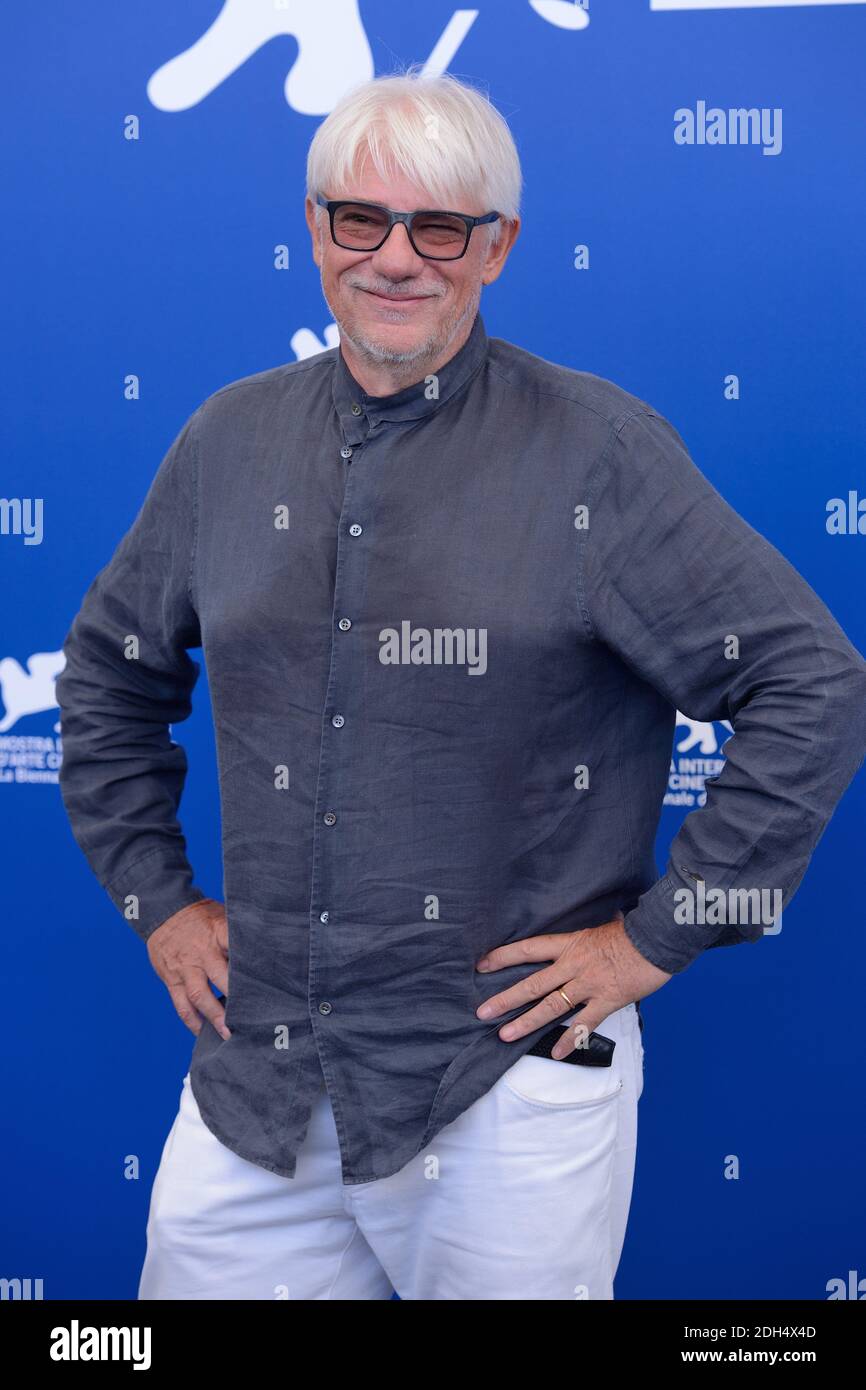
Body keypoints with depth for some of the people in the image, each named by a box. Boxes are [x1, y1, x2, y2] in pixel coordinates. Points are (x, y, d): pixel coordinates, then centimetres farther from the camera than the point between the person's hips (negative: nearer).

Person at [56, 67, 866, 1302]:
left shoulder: (598, 449, -9)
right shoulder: (231, 439, 5)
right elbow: (110, 671, 19)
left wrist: (659, 936, -9)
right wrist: (155, 894, 11)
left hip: (509, 1100, -3)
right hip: (254, 1081, 4)